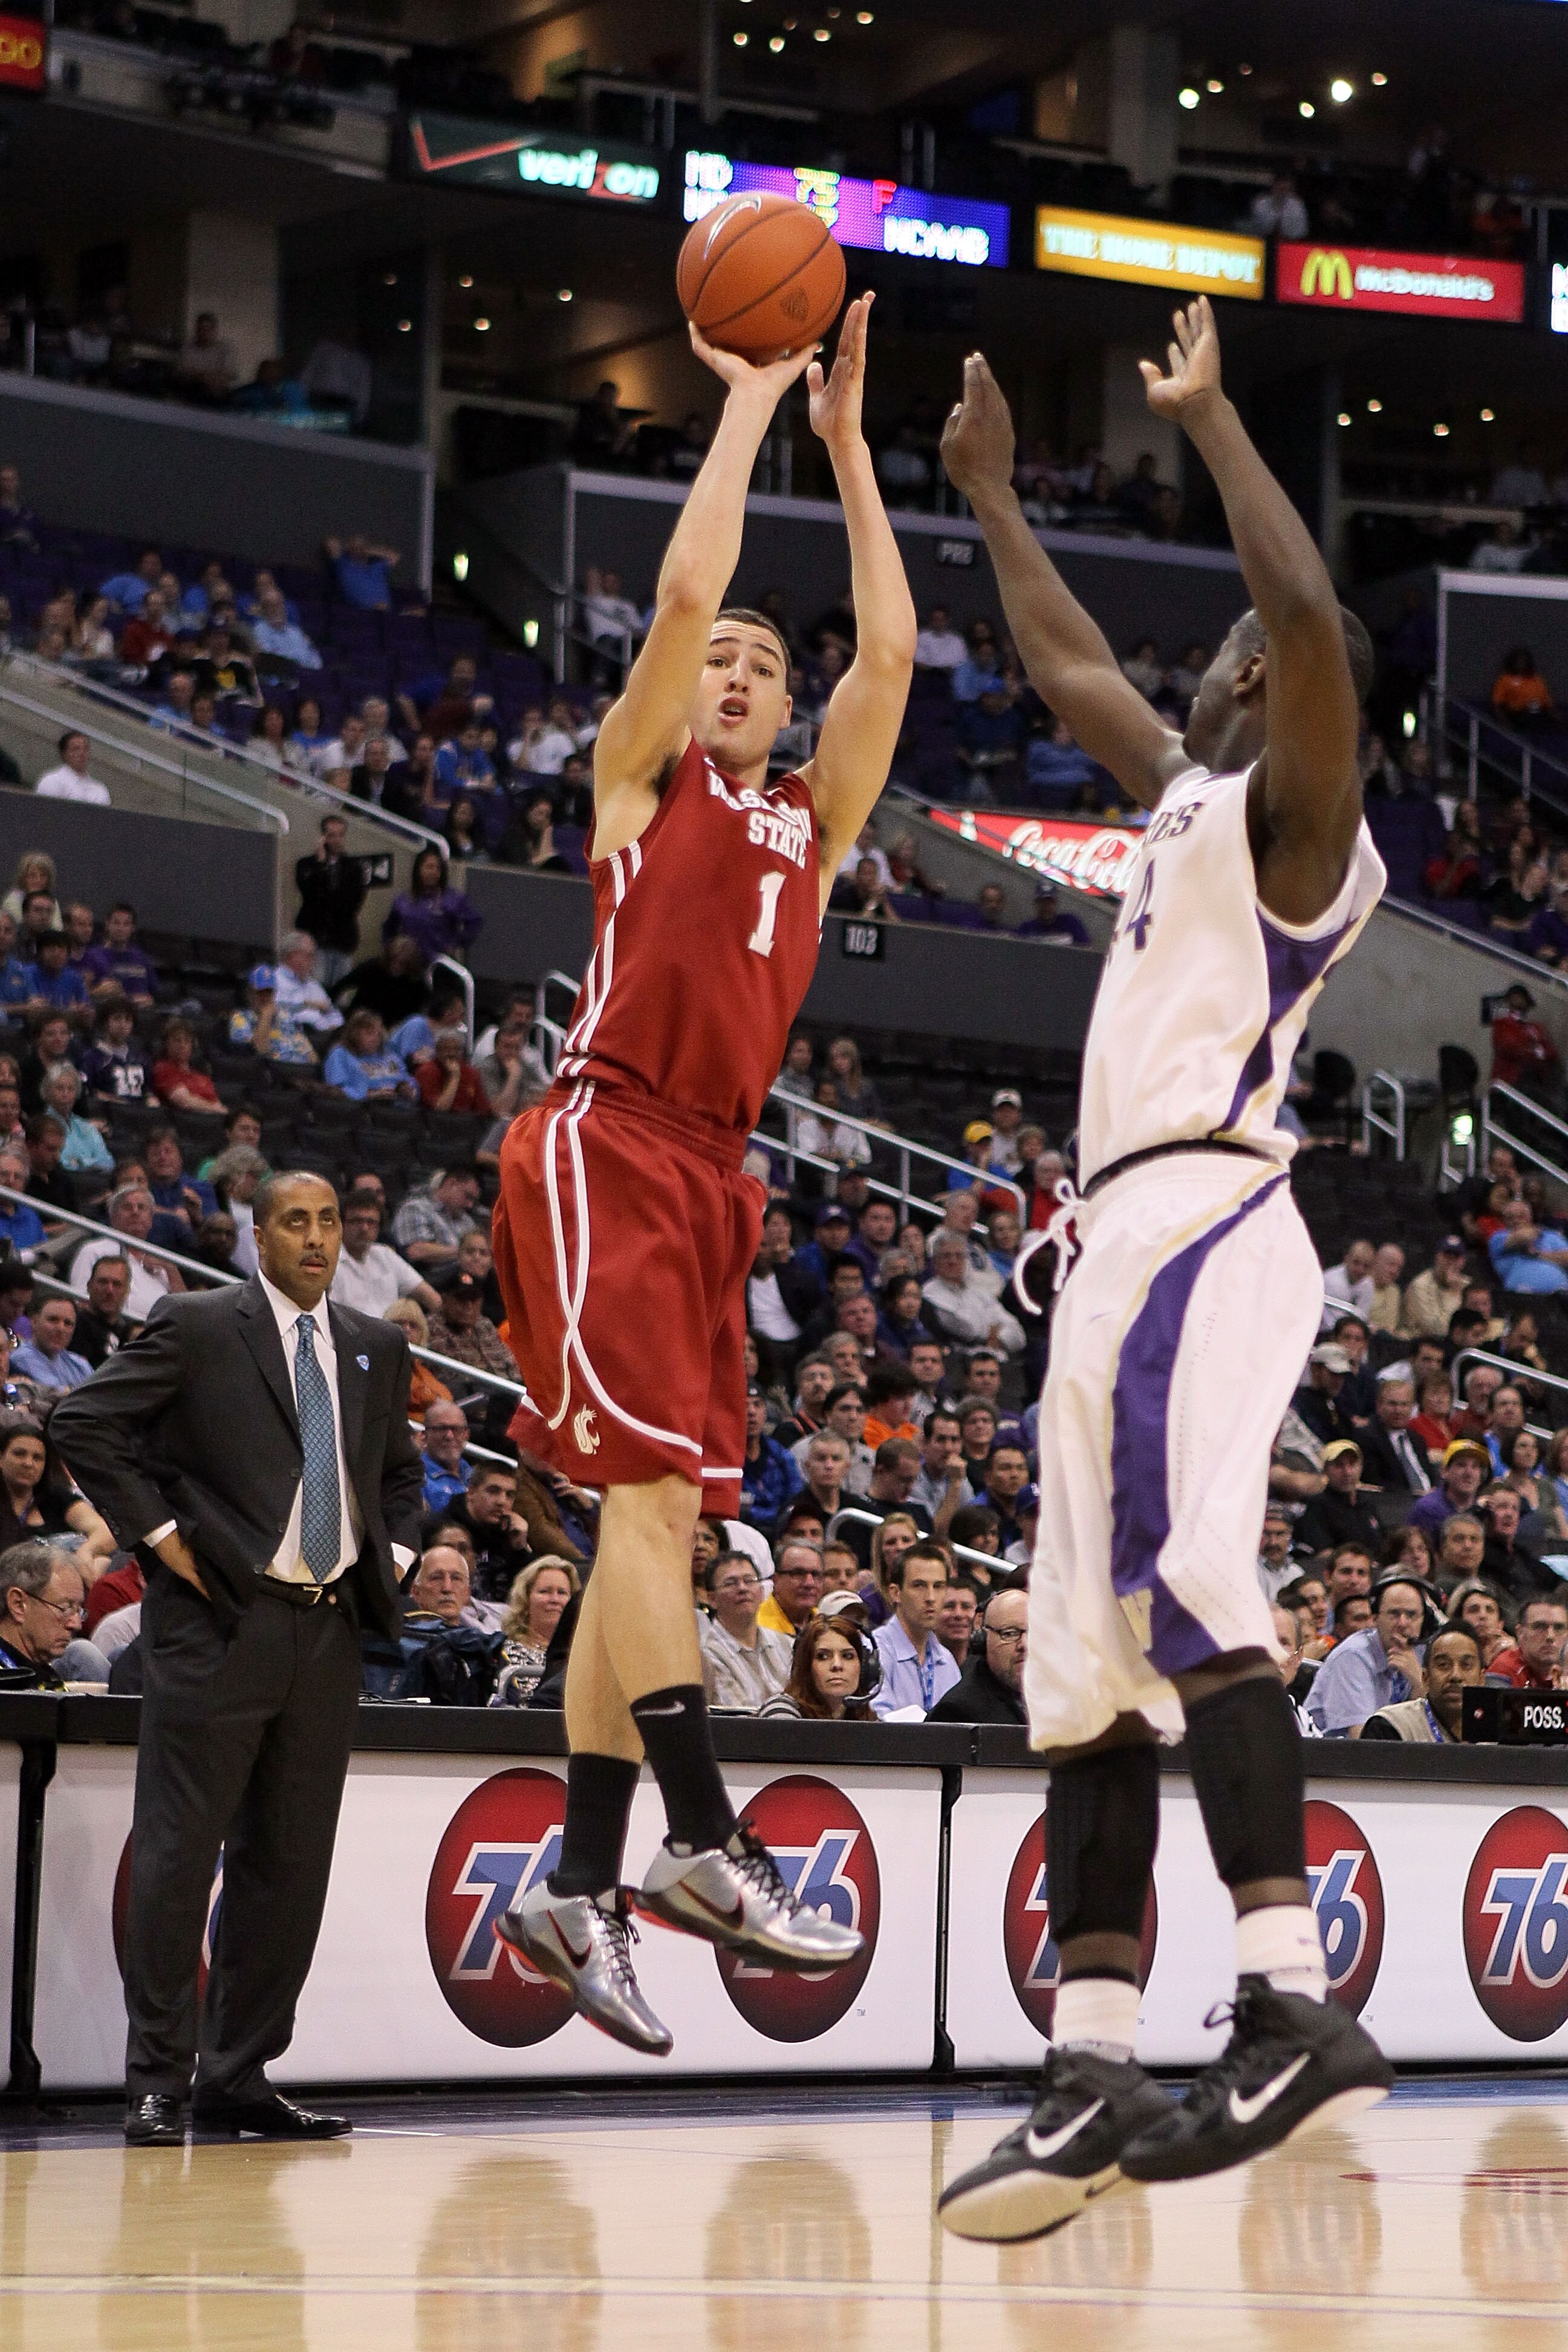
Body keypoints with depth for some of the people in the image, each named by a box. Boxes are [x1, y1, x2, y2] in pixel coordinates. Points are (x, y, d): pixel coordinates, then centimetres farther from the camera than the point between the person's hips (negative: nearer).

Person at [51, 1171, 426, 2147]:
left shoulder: (378, 1349, 15)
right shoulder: (198, 1329, -2)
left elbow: (400, 1468, 29)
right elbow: (84, 1423, -5)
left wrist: (395, 1554, 12)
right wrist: (158, 1533, -9)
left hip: (330, 1629, 6)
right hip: (218, 1623, -6)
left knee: (291, 1865, 7)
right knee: (179, 1854, -5)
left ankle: (240, 2076, 14)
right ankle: (158, 2081, 0)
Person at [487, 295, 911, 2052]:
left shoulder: (814, 820, 22)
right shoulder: (641, 777, 9)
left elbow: (890, 646, 16)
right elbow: (684, 588, -3)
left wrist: (846, 440, 19)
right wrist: (750, 400, 6)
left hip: (711, 1174, 7)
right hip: (605, 1149, -7)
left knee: (657, 1518, 3)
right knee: (655, 1489, -15)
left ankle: (575, 1887, 4)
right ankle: (705, 1846, -19)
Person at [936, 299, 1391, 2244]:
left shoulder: (1292, 806, 0)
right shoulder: (1190, 796, 25)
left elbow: (1312, 615, -19)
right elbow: (1067, 668, 41)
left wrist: (1212, 417, -10)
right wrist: (990, 498, 44)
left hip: (1198, 1222, -10)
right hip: (1124, 1240, 10)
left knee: (1177, 1585, -26)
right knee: (1082, 1656, 5)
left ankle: (1291, 2005, -36)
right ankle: (1092, 2074, 4)